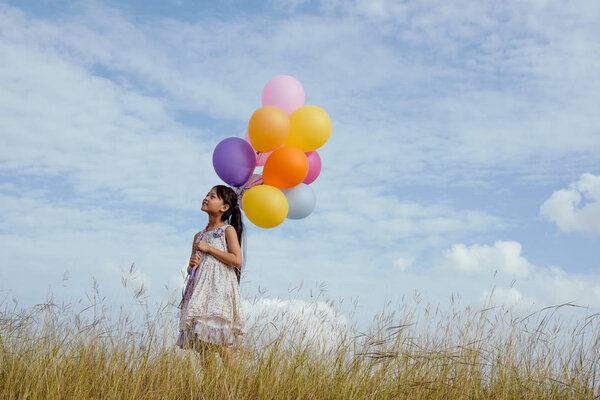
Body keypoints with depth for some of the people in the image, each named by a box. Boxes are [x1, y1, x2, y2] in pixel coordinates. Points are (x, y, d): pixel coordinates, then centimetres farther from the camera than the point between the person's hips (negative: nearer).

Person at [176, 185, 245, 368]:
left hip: (219, 290, -6)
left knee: (220, 341, -14)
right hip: (200, 289, 6)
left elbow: (237, 260, -11)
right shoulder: (199, 236, 19)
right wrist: (192, 264, -1)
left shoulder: (228, 230, 2)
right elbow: (190, 270, 23)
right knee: (201, 341, 1)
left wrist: (209, 249, -9)